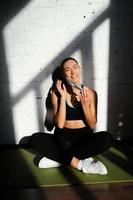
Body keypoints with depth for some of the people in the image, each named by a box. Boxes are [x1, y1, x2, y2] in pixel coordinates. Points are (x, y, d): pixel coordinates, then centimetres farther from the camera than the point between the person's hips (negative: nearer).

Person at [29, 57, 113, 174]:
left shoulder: (90, 93, -3)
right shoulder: (57, 93, -4)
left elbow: (92, 125, -4)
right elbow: (59, 124, -13)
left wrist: (85, 104, -20)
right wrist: (63, 97, -17)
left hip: (85, 137, 1)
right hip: (63, 138, 0)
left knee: (107, 138, -29)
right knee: (36, 138, -25)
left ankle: (58, 158, -22)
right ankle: (80, 164, -25)